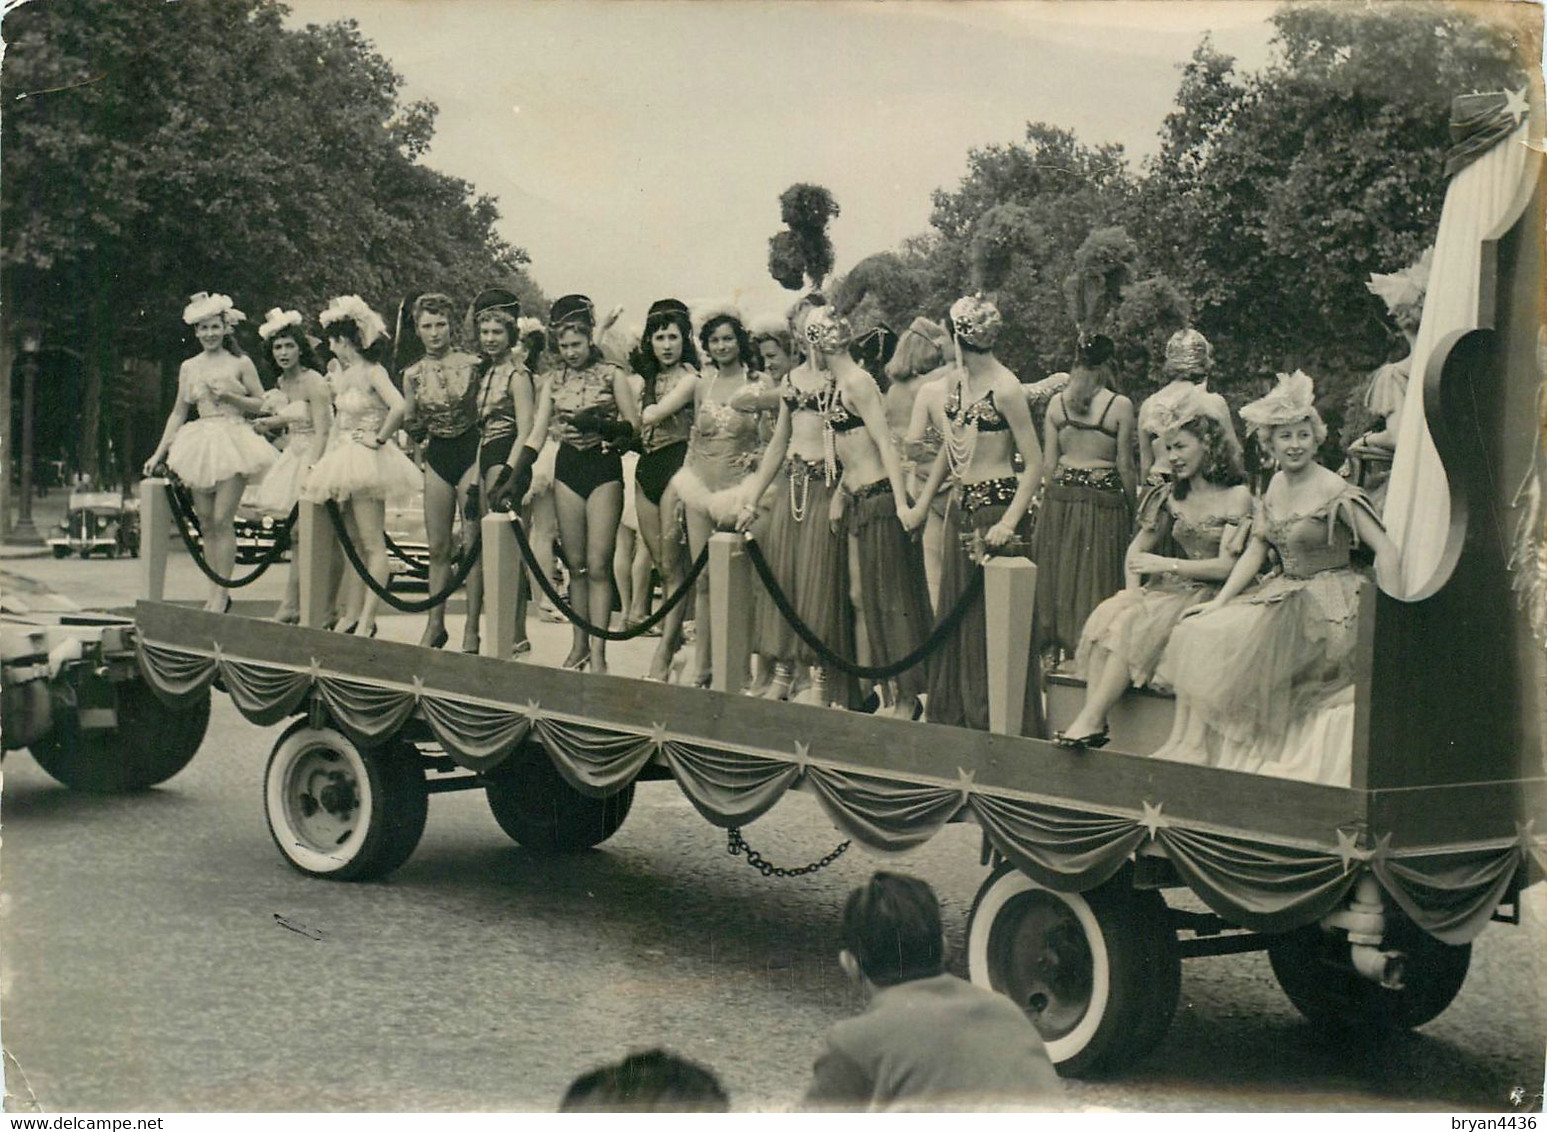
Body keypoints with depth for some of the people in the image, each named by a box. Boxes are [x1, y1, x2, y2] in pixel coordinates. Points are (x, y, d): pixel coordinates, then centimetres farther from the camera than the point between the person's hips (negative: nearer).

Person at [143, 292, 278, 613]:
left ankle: (222, 593, -5)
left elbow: (262, 404, 5)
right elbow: (178, 412, 15)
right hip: (200, 443, 4)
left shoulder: (240, 364, 3)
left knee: (222, 520, -10)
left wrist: (231, 395, -10)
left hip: (233, 442, -4)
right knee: (206, 524, 3)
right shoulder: (189, 368, 12)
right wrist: (159, 453, 11)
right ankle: (215, 592, 9)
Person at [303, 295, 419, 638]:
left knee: (372, 544, -7)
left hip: (369, 461, -10)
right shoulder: (342, 372, 13)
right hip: (346, 461, 10)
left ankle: (366, 619, -7)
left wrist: (378, 438, -19)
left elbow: (399, 407, -29)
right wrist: (328, 455, 17)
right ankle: (352, 615, 16)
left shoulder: (372, 372, -13)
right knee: (352, 542, 11)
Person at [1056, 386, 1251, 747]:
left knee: (1129, 626, -30)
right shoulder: (1172, 495, 15)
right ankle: (1091, 721, -35)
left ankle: (1091, 721, -29)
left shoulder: (1236, 497, -4)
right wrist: (1133, 588, -3)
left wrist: (1166, 564, -13)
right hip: (1168, 591, 6)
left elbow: (1225, 566, -11)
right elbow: (1138, 548, 17)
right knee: (1107, 615, -25)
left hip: (1207, 596, -6)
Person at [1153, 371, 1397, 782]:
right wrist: (1219, 601, -1)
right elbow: (1255, 550, 10)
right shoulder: (1275, 486, 9)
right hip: (1284, 594, 7)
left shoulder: (1335, 492, -12)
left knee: (1235, 641, -26)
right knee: (1198, 631, -12)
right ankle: (1190, 745, -12)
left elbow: (1386, 551, -15)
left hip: (1330, 606, -7)